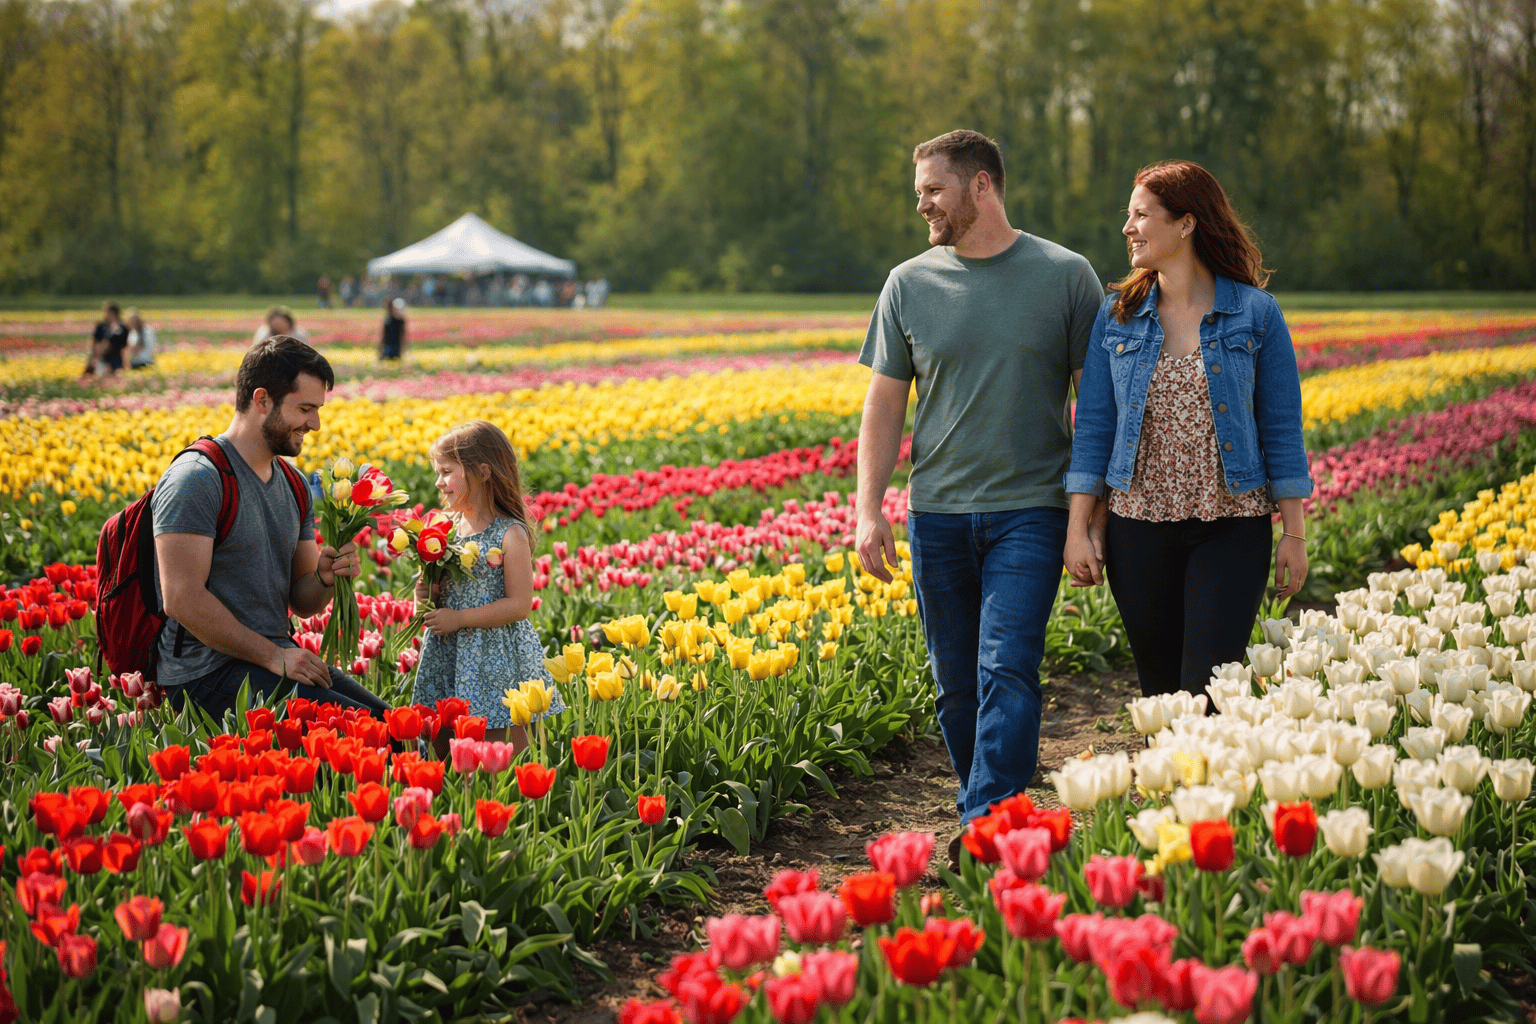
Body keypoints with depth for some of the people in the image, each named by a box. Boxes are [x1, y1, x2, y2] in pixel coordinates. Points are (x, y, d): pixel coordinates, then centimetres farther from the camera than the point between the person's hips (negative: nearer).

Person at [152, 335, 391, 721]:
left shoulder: (292, 486, 15)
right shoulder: (195, 480, -13)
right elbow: (182, 598, -19)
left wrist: (325, 576, -6)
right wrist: (272, 656, -18)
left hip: (277, 657, 8)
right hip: (209, 672, -8)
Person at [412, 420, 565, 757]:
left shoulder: (511, 535, -12)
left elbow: (519, 605, -16)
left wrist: (459, 618, -19)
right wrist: (426, 597, -5)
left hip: (496, 660, -6)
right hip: (448, 657, 6)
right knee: (443, 747, 8)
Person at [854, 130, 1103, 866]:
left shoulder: (1065, 276, 0)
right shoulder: (910, 284, 7)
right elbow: (884, 403, 10)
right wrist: (869, 509, 1)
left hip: (1028, 510, -3)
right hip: (938, 514, 4)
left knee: (1008, 673, -14)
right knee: (956, 685, 8)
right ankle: (986, 808, 22)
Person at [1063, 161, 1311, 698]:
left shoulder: (1256, 314, -1)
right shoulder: (1117, 315, 5)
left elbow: (1281, 426, 1)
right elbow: (1094, 423, 6)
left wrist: (1295, 532, 0)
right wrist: (1079, 525, 1)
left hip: (1231, 529, -3)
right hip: (1140, 527, 3)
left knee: (1210, 689, -11)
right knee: (1160, 689, 9)